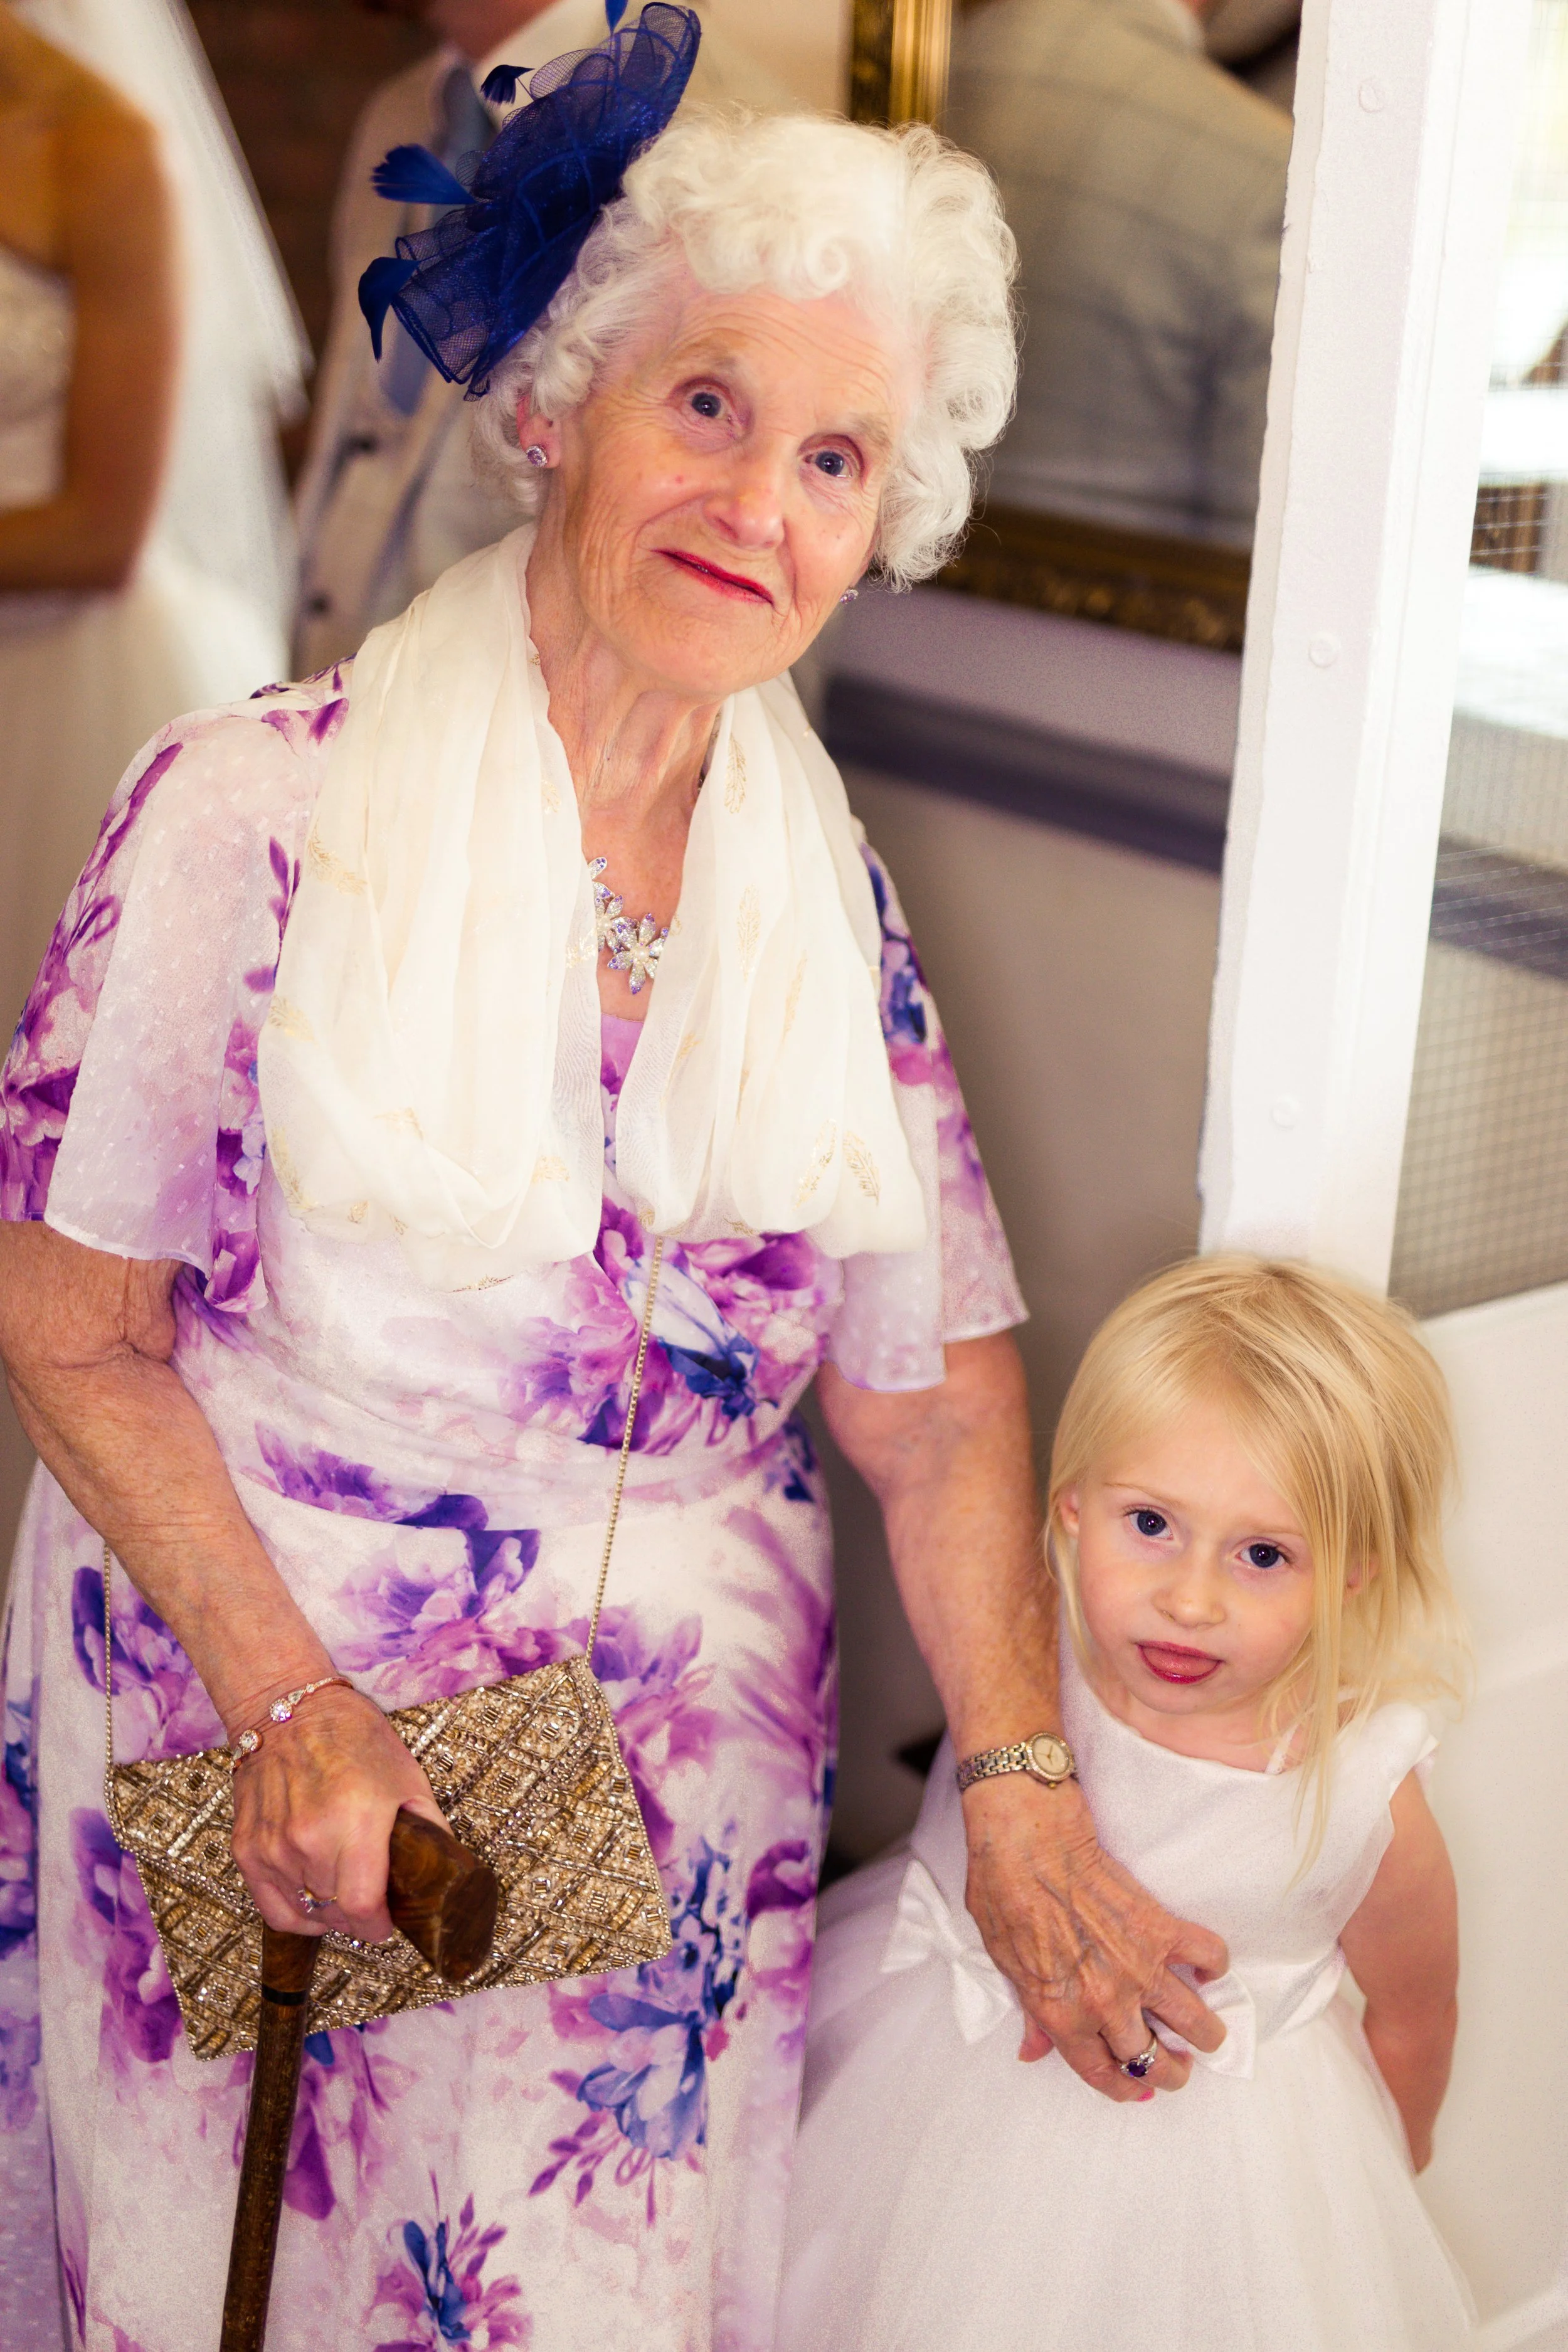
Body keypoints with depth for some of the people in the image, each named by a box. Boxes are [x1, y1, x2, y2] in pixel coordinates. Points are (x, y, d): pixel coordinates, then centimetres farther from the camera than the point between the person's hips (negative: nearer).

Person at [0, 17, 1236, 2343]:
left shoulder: (826, 892, -2)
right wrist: (290, 1705, -16)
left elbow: (936, 1385, 0)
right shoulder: (258, 814, -15)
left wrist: (1024, 1789, -9)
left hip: (678, 1798, 3)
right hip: (250, 1713, -2)